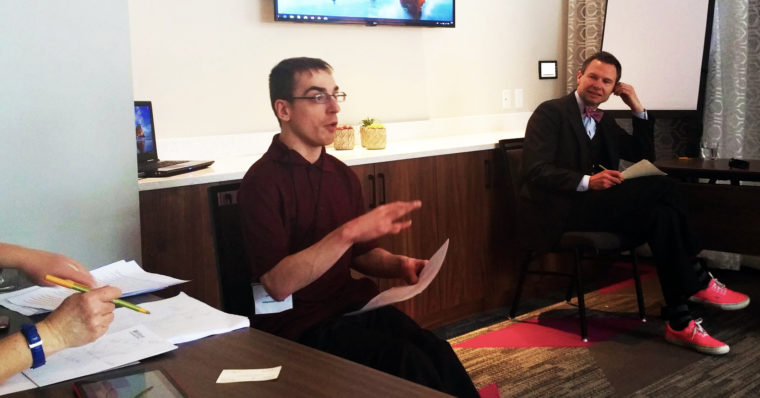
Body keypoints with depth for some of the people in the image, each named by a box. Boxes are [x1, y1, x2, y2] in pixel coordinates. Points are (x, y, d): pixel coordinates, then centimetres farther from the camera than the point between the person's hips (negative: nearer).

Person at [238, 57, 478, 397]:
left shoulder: (342, 174, 10)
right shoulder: (263, 181, -11)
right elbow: (277, 284, -21)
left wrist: (399, 265, -2)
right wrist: (348, 231, -28)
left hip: (352, 305, 6)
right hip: (298, 323, -6)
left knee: (438, 353, -20)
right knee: (412, 365, -25)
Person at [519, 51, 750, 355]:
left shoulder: (604, 121, 19)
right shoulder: (550, 113, -5)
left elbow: (644, 157, 19)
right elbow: (534, 170, -17)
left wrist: (638, 110, 7)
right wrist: (587, 181, -29)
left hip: (592, 206, 8)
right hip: (558, 211, -8)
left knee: (660, 214, -21)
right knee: (659, 186, -21)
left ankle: (679, 323, -20)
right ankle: (699, 280, -9)